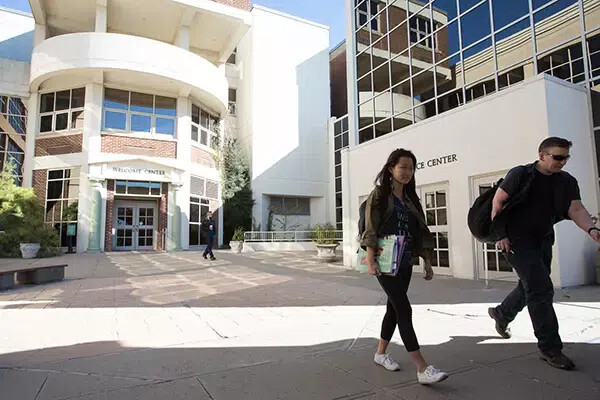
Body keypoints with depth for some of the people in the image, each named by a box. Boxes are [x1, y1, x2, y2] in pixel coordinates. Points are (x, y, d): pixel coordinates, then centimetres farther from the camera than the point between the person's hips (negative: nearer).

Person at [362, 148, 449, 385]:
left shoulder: (411, 198, 14)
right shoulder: (379, 195, -4)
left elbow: (421, 232, 14)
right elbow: (370, 230, -11)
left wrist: (427, 263, 10)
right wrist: (371, 261, -19)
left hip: (405, 263, 7)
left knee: (394, 308, 13)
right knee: (404, 310, -10)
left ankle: (380, 353, 29)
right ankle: (423, 369, -7)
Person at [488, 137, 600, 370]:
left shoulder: (566, 182, 4)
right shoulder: (520, 175, -11)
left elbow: (576, 208, -6)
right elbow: (497, 201, -10)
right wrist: (501, 234, -13)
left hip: (543, 241, 7)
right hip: (517, 241, -7)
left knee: (530, 287, 19)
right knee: (541, 290, -9)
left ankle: (501, 314, 44)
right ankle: (550, 348, 2)